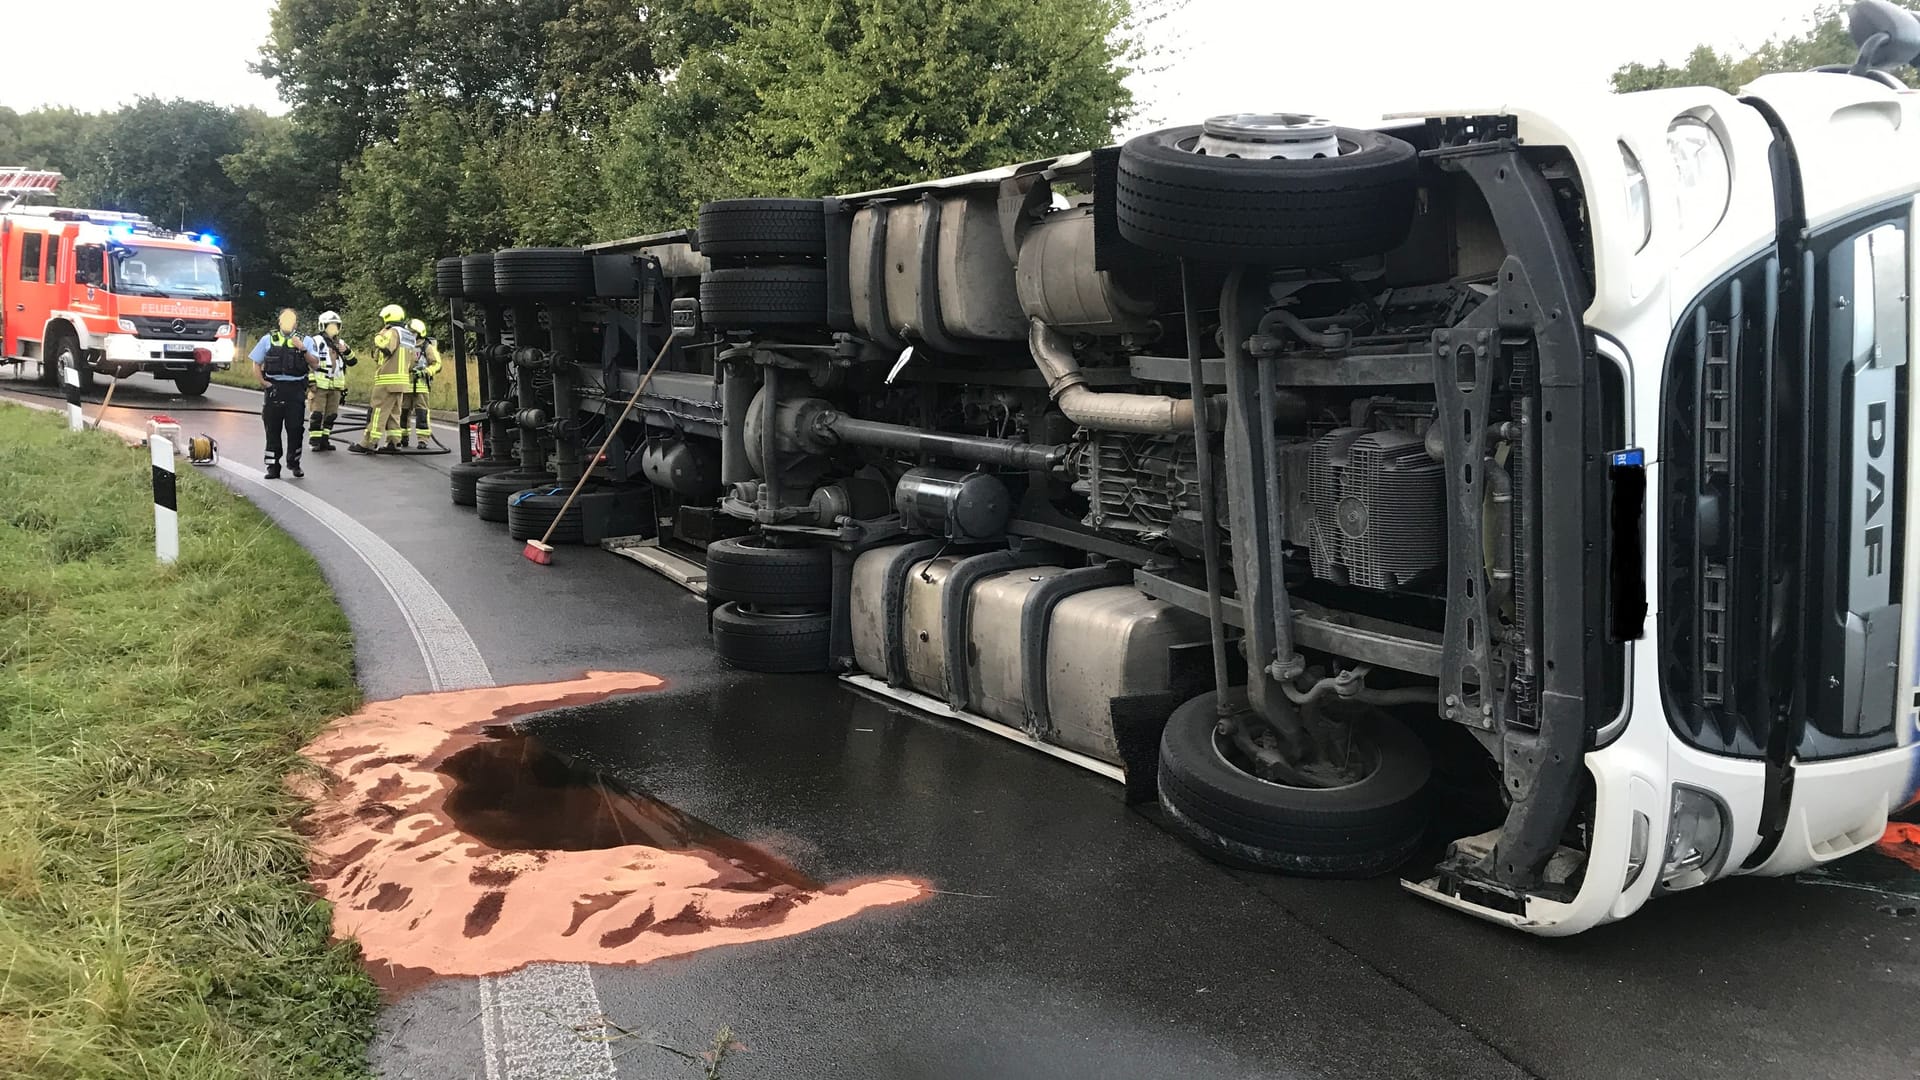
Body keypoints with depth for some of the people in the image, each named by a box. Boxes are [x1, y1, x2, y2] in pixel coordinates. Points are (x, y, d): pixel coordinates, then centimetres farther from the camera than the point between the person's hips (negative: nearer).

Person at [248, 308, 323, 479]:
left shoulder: (305, 341, 8)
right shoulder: (268, 340, 10)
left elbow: (315, 364, -1)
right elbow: (256, 364, 12)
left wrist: (303, 350, -14)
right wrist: (263, 382, 0)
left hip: (296, 389, 0)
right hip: (274, 388, 1)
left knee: (296, 428, 0)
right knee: (273, 430, 2)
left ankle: (294, 463, 16)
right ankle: (273, 467, 7)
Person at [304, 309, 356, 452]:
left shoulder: (340, 343, 16)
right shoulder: (315, 342, -4)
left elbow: (352, 362, 12)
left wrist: (346, 351, -7)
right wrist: (311, 384, -13)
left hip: (335, 386, 6)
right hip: (319, 386, -6)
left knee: (331, 415, 8)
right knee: (316, 414, -7)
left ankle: (324, 440, 16)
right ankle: (315, 442, -4)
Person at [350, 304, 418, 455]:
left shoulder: (393, 332, -8)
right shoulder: (409, 336, 18)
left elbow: (385, 347, -24)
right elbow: (412, 359, 19)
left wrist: (380, 335, -11)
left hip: (387, 380, -9)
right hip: (402, 380, 9)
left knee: (378, 411, -7)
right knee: (394, 412, 12)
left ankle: (368, 443, -7)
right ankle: (393, 443, 10)